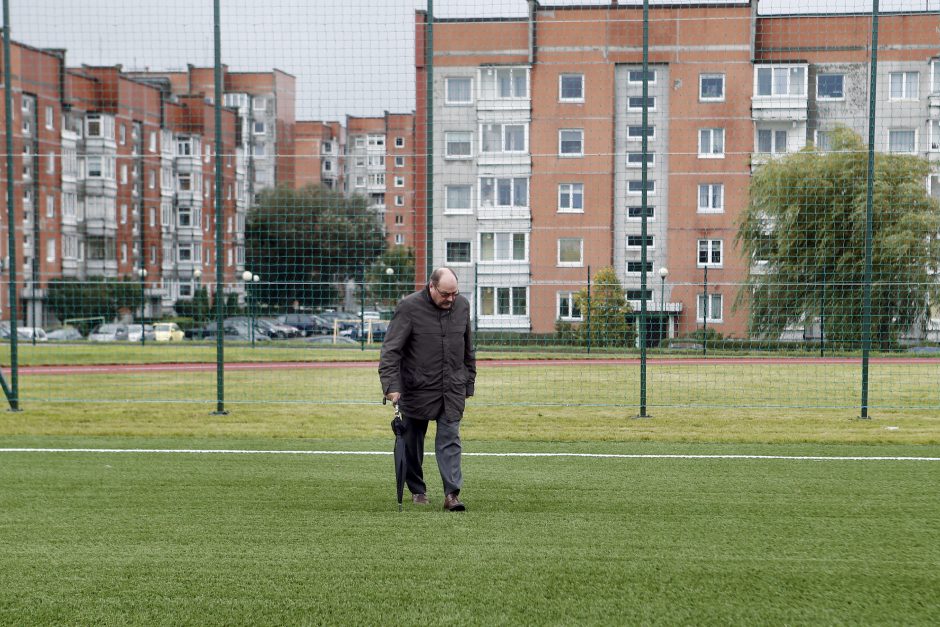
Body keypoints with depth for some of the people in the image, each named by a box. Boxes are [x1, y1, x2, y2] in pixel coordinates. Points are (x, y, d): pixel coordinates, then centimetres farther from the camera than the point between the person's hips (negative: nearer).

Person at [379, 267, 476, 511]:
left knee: (450, 439, -5)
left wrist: (469, 383, 15)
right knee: (413, 442, 9)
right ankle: (417, 490, 25)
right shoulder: (409, 307, -12)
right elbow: (391, 349, -15)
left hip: (453, 390, 3)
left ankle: (452, 493, -8)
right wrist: (391, 385, -24)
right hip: (417, 389, -2)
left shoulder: (462, 305, 4)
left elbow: (468, 349, 15)